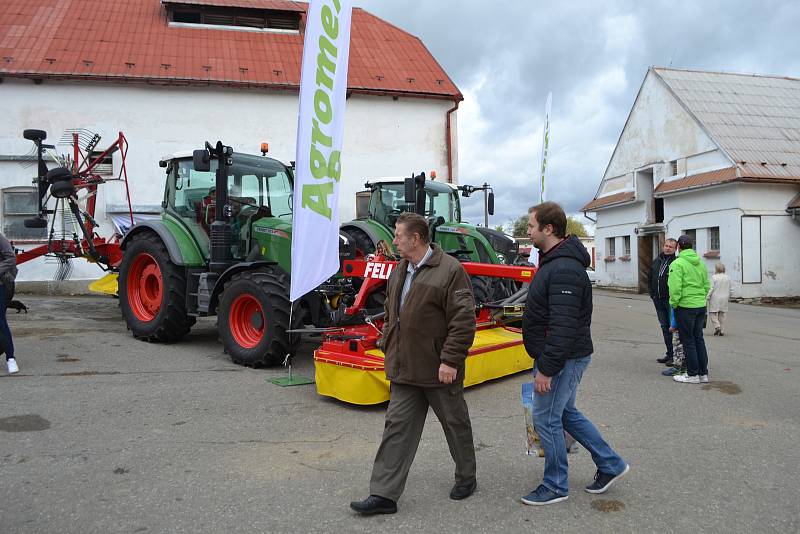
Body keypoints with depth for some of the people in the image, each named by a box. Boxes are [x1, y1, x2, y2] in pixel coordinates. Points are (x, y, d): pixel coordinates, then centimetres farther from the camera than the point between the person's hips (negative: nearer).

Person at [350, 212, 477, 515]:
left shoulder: (450, 270, -15)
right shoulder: (400, 271, 10)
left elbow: (464, 320, -19)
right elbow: (391, 314, 20)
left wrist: (450, 360, -21)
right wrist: (388, 348, 16)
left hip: (439, 370, -6)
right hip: (404, 369, 7)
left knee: (456, 425, 13)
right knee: (397, 428, 6)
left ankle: (466, 478, 34)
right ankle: (384, 495, 10)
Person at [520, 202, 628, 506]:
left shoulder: (565, 269, -23)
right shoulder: (554, 261, 11)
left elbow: (564, 327, -28)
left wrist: (546, 369, -24)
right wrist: (545, 362, 22)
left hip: (564, 359, -10)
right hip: (561, 356, 10)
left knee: (546, 418, 1)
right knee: (565, 413, 20)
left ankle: (555, 487, 17)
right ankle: (610, 465, 31)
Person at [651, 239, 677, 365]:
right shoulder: (656, 261, 13)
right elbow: (651, 278, 21)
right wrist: (652, 294, 15)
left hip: (670, 301, -7)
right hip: (658, 300, 8)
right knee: (664, 326, 13)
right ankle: (669, 354, 21)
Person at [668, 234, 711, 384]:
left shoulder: (677, 263, -14)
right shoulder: (701, 263, 10)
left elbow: (675, 287, -20)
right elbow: (707, 285, 13)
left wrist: (674, 304, -9)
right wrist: (701, 299, 19)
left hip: (685, 306, -7)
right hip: (701, 306, 7)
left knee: (688, 340, 1)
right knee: (699, 338, 15)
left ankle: (693, 374, 6)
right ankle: (703, 373, 20)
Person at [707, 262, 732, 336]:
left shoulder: (714, 277, -10)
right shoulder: (728, 278, 6)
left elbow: (711, 289, -12)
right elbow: (730, 290, 12)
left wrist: (707, 298, -6)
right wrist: (728, 297, 24)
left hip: (715, 299, -5)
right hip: (724, 299, 5)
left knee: (712, 313, 3)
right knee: (722, 315, 10)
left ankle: (717, 326, -13)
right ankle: (722, 331, 12)